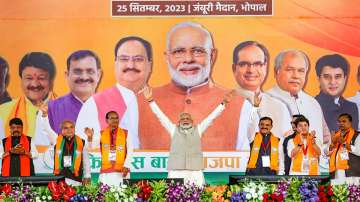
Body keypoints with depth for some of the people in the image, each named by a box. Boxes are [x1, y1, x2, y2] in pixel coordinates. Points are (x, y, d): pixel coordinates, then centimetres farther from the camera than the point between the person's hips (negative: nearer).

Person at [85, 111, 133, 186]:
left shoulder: (125, 133, 5)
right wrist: (90, 137, -28)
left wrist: (126, 166, -9)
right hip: (106, 172, 1)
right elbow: (92, 146, -8)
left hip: (121, 170, 0)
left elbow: (130, 151, 1)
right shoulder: (101, 134, 6)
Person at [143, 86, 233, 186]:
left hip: (195, 172, 1)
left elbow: (212, 116, 15)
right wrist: (151, 101, 4)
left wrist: (223, 103, 8)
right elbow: (160, 116, 12)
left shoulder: (198, 129, 19)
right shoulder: (173, 129, 17)